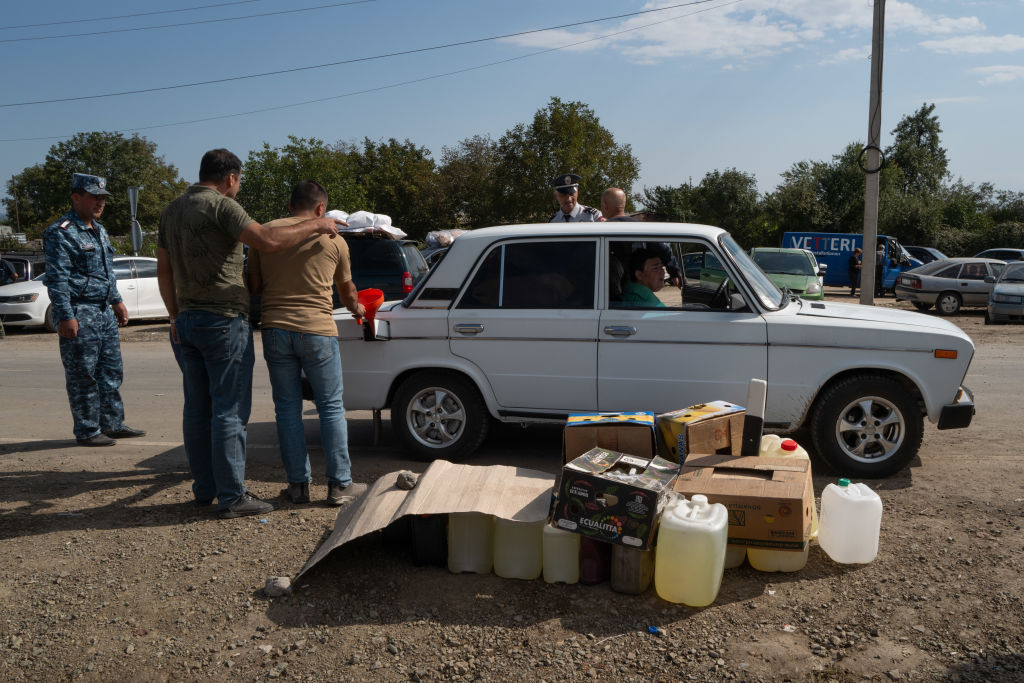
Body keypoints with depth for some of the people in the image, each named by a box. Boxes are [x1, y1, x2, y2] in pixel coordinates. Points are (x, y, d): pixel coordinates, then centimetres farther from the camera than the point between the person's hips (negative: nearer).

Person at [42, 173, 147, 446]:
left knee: (111, 371, 12)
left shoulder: (99, 230, 17)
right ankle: (87, 431, 7)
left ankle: (113, 424, 21)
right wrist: (65, 317, -21)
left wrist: (117, 301, 24)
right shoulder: (61, 234, -12)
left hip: (104, 312, 9)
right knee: (83, 377, -1)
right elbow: (57, 279, -16)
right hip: (79, 314, -9)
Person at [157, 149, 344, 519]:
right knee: (229, 411, -4)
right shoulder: (222, 206, -12)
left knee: (197, 409, 12)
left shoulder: (171, 210, 15)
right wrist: (316, 225, -12)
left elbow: (163, 270, 18)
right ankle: (231, 497, 0)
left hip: (188, 320, 9)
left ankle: (204, 489, 21)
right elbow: (268, 240, -24)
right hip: (224, 320, -8)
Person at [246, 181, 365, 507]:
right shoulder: (333, 240, 4)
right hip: (318, 331, -2)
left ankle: (298, 484, 14)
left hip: (275, 330, 2)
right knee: (331, 407, 7)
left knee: (287, 408, 10)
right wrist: (357, 309, 38)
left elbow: (253, 286, 7)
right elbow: (347, 291, 17)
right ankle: (338, 485, 8)